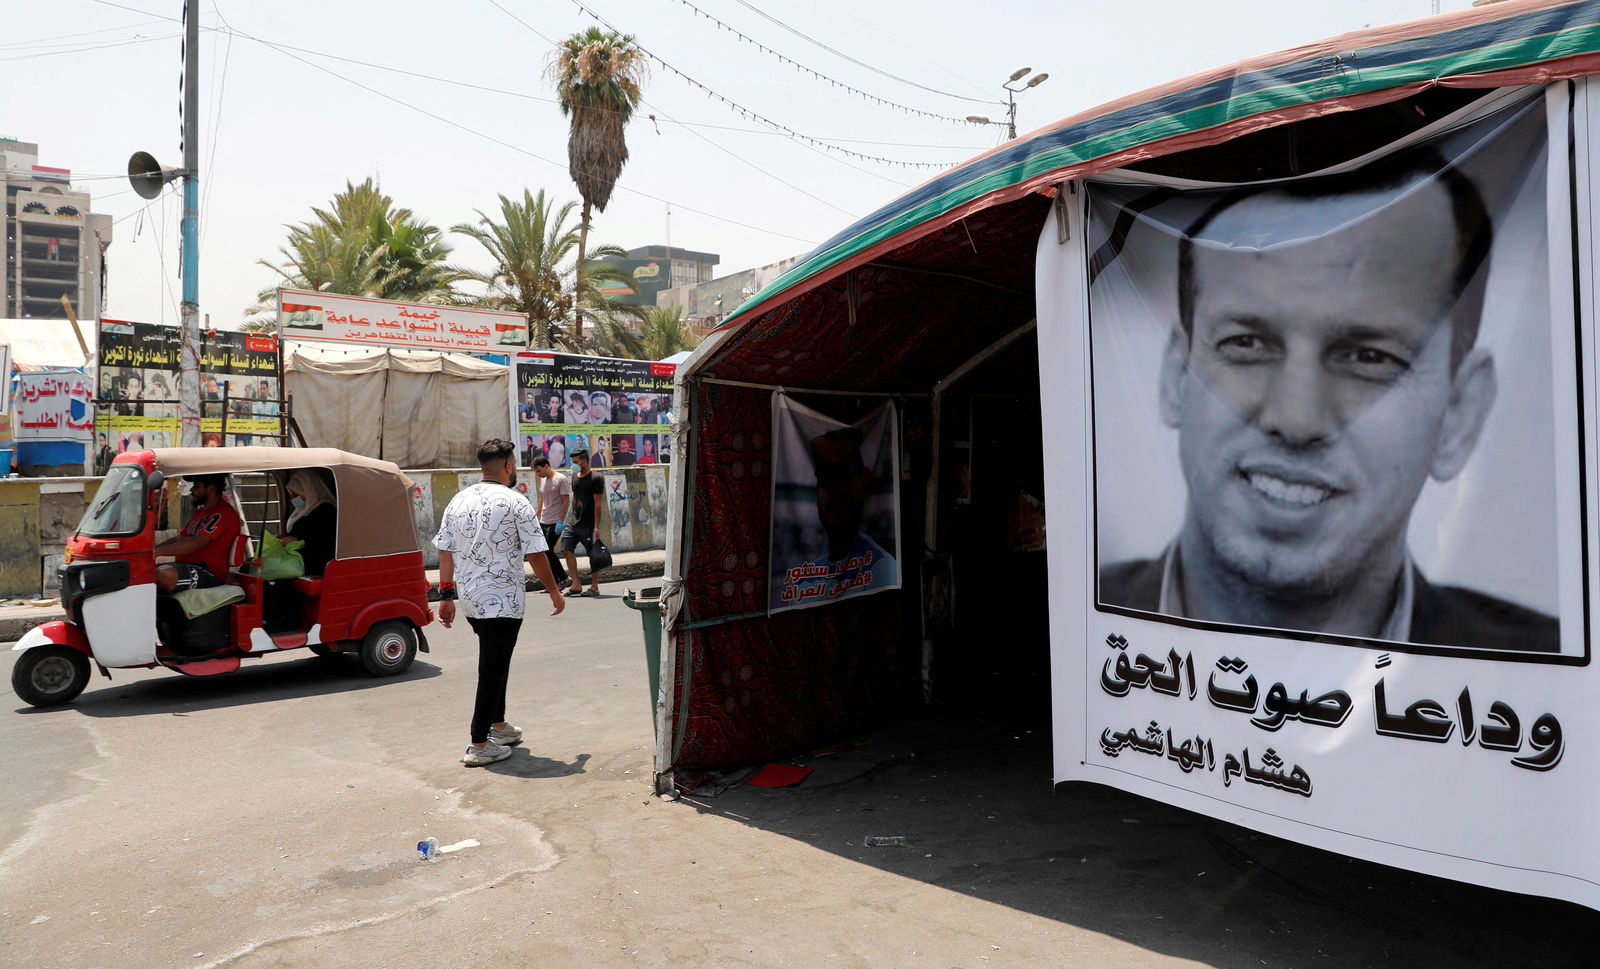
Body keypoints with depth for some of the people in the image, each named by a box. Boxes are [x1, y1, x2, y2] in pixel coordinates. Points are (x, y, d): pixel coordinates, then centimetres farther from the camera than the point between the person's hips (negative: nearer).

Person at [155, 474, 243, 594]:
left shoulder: (222, 513, -12)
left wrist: (158, 551, -24)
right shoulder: (201, 511, 24)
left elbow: (195, 544, -22)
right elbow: (178, 538, 25)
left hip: (208, 572, -11)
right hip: (187, 565, 11)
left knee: (165, 575, -36)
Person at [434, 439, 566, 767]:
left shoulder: (458, 502, 7)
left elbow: (445, 552, 7)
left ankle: (498, 726, 31)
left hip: (469, 600, 7)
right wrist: (554, 591, 1)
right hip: (503, 601, -7)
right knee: (493, 670, 0)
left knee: (495, 664, 21)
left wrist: (447, 595, 13)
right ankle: (479, 745, 4)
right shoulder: (516, 503, -11)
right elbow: (535, 555, -10)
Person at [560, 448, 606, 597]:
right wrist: (574, 517, 17)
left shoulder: (595, 478, -10)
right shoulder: (575, 477, 13)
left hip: (589, 525, -7)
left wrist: (596, 526, -17)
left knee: (593, 555, 0)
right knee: (567, 549, -1)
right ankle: (576, 585, 6)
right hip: (575, 522, 7)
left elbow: (597, 504, -13)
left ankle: (594, 588, 7)